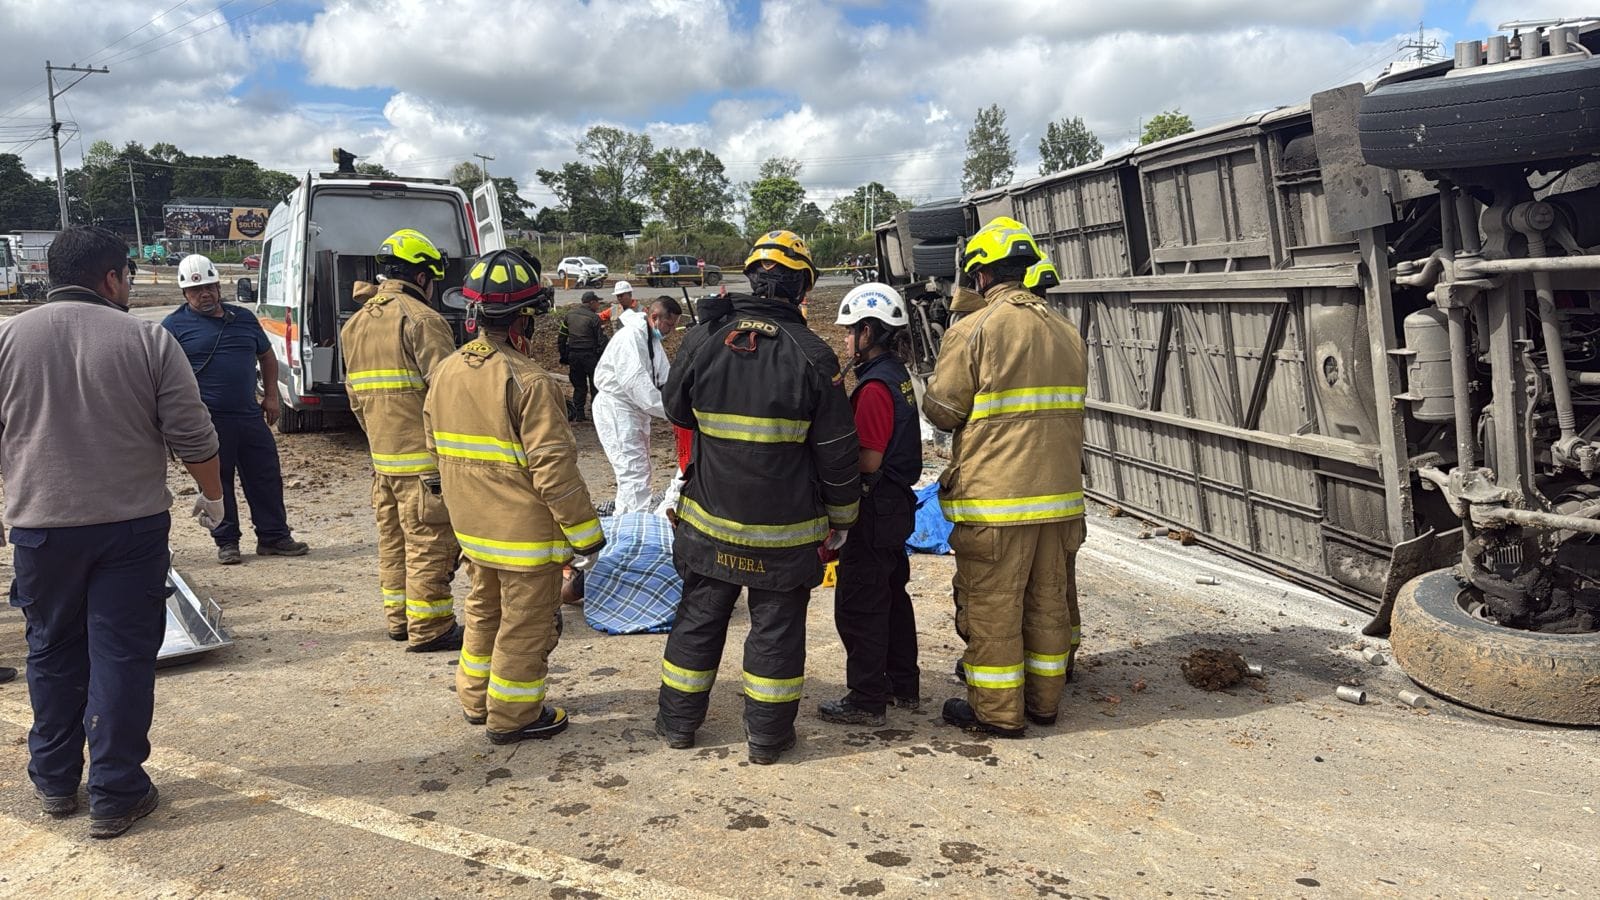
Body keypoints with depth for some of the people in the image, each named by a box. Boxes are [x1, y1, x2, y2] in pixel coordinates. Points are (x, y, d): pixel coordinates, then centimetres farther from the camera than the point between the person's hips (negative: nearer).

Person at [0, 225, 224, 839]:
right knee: (122, 657, 5)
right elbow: (191, 435, -6)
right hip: (131, 524, -2)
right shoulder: (147, 340, -7)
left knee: (52, 653, 18)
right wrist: (213, 495, 10)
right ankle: (115, 797, 11)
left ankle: (54, 783, 30)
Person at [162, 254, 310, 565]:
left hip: (250, 415, 4)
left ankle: (273, 537, 16)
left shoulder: (244, 318, 13)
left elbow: (266, 356, 23)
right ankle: (226, 542, 15)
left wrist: (271, 395, 15)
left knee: (267, 477, 6)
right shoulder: (175, 325, 0)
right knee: (217, 482, 4)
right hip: (208, 420, -4)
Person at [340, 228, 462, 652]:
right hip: (424, 456, -9)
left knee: (393, 537, 17)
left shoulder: (356, 324, 15)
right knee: (430, 540, -2)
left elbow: (355, 394, 20)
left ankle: (399, 618, 26)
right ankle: (428, 628, 3)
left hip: (382, 454, 9)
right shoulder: (420, 319, -13)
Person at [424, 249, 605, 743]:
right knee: (526, 625, 8)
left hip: (472, 527, 8)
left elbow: (437, 447, 11)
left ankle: (476, 698, 38)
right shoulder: (530, 381, -22)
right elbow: (553, 468, -23)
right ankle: (513, 715, 20)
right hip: (526, 534, -8)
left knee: (484, 611, 24)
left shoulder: (447, 370, 2)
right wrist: (585, 532, -14)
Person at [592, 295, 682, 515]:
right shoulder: (630, 337, -21)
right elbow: (635, 382, -30)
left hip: (636, 410, 10)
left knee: (637, 469, 18)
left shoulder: (653, 340, 11)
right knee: (635, 472, -14)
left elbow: (666, 377, 11)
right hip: (615, 408, -10)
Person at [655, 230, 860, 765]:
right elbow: (837, 451, -8)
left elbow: (676, 409, 11)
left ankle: (679, 721, 29)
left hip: (710, 521, 3)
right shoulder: (812, 355, -14)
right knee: (776, 627, 11)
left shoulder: (703, 339, -7)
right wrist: (842, 516, 6)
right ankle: (768, 735, 20)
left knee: (699, 619, 16)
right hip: (786, 530, -2)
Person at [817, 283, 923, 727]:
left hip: (874, 512, -10)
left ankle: (866, 700, 8)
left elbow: (868, 460, -23)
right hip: (896, 507, 10)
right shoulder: (898, 376, 10)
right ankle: (904, 686, 30)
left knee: (858, 607, -1)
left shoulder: (875, 386, -20)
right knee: (892, 596, 19)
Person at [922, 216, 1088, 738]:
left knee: (992, 605, 5)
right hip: (1060, 493, 6)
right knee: (1049, 598, 15)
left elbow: (941, 410, -7)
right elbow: (1066, 409, 14)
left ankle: (997, 711, 14)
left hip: (995, 498, -6)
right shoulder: (1066, 333, 8)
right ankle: (1044, 700, 27)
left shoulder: (973, 331, -11)